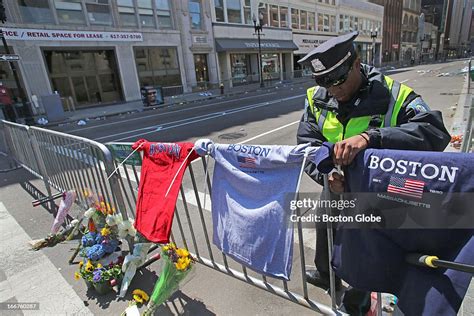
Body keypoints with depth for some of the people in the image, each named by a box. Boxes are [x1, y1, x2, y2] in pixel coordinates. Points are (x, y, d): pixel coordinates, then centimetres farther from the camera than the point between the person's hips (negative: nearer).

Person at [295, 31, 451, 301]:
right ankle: (326, 275, 60)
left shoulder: (395, 96, -23)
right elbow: (307, 144, -14)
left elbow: (435, 132, -36)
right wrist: (324, 173, -33)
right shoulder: (316, 99, -11)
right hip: (335, 192, 4)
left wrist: (370, 137, -50)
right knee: (325, 233, 27)